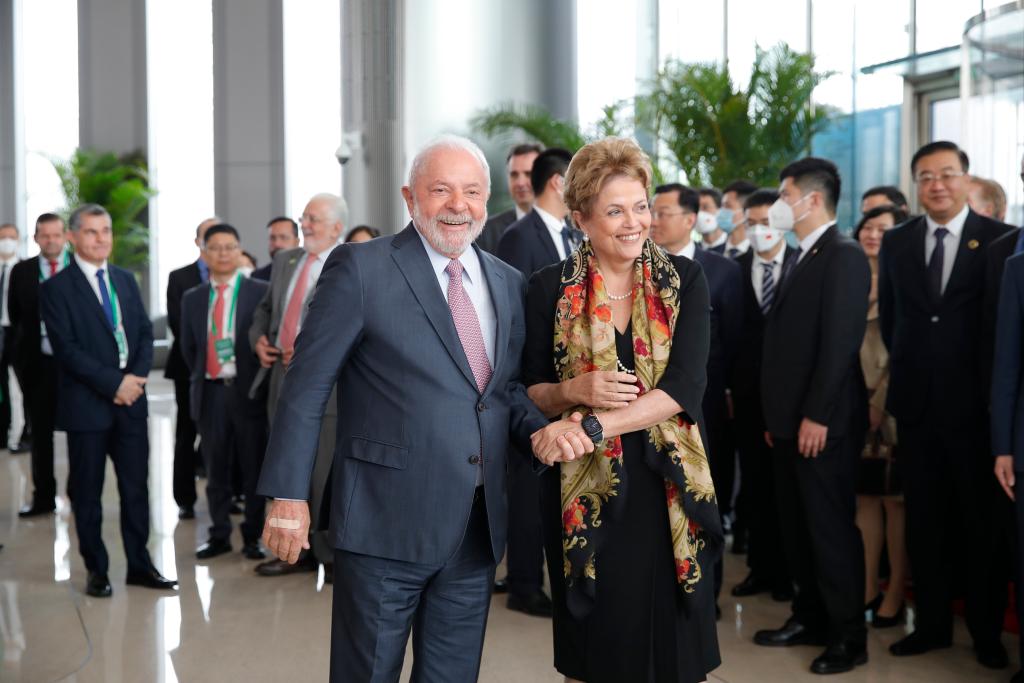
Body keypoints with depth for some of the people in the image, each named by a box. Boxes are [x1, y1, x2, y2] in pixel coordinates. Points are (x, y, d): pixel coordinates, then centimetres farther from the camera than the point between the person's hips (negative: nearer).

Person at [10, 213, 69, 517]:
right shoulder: (22, 272, 4)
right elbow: (15, 318, 10)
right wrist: (20, 354, 6)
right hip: (38, 363, 2)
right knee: (41, 433, 9)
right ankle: (43, 497, 17)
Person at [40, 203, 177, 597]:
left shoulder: (125, 280, 14)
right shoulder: (56, 288, -4)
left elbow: (145, 333, 11)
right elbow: (66, 348, -12)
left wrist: (137, 377, -7)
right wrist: (114, 383, -16)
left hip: (131, 401, 5)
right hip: (86, 404, -5)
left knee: (136, 486, 8)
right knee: (87, 492, 5)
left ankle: (139, 565, 18)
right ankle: (96, 571, 16)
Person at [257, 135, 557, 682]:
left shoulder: (507, 283, 10)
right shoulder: (360, 268, -8)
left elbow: (507, 389, 14)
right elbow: (306, 387, -7)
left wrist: (539, 428, -8)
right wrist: (288, 495, -10)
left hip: (478, 530, 6)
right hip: (387, 521, -5)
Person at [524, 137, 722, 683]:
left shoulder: (683, 280, 1)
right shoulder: (550, 288, 1)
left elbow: (685, 385, -11)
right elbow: (530, 392, 5)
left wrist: (591, 426, -20)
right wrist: (574, 391, -17)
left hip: (667, 487, 0)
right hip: (585, 492, 0)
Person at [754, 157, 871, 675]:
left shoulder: (844, 255, -12)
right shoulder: (799, 258, 16)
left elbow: (841, 342, -19)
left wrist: (816, 416, -21)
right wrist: (776, 415, 14)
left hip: (823, 422, -9)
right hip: (790, 420, 9)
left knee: (831, 528, 0)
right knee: (797, 526, 15)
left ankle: (849, 637, 11)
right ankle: (811, 618, 27)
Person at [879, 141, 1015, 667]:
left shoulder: (1000, 240, -5)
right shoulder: (896, 242, 7)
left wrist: (995, 392, -2)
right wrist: (907, 369, 13)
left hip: (974, 403, -3)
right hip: (916, 403, 3)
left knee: (982, 522, 7)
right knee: (923, 520, 11)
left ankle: (986, 630, 21)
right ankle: (931, 623, 23)